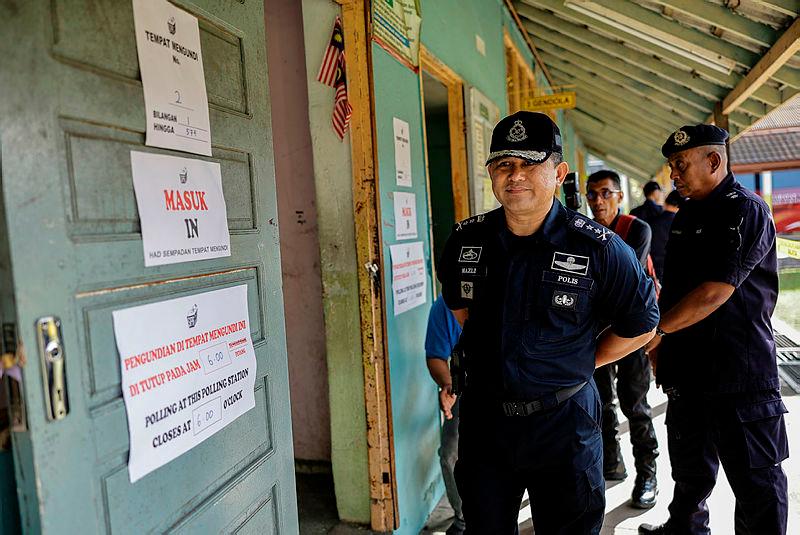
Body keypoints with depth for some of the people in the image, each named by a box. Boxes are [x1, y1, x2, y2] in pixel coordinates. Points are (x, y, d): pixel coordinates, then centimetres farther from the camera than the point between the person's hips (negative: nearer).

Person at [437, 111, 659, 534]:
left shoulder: (599, 248, -14)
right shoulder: (466, 239, -4)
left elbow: (641, 325, 0)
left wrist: (578, 364, -1)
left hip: (562, 421, -3)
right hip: (482, 416, 3)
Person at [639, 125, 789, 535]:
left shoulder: (745, 211, -15)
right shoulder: (686, 216, 12)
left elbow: (715, 293, -23)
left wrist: (655, 328, -15)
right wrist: (662, 341, 14)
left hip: (739, 371, -8)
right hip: (688, 366, 9)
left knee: (754, 478, 5)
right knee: (689, 465, 23)